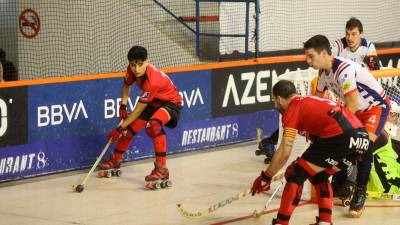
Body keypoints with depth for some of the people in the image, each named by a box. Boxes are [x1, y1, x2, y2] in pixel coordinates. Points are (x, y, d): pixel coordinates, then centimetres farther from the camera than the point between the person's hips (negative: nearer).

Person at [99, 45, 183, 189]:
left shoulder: (152, 81, -37)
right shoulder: (132, 70, -15)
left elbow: (138, 110, -30)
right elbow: (126, 85, 10)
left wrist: (120, 128, -24)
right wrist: (123, 105, -2)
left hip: (171, 103, -8)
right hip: (153, 103, 8)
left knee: (153, 125, -36)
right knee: (131, 128, 6)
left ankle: (162, 169, -34)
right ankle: (115, 160, 31)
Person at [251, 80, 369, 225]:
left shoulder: (292, 109, 4)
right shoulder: (311, 101, 29)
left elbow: (285, 152, -2)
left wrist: (265, 177, 7)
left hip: (340, 138, -8)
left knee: (295, 174, 3)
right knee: (319, 176, 27)